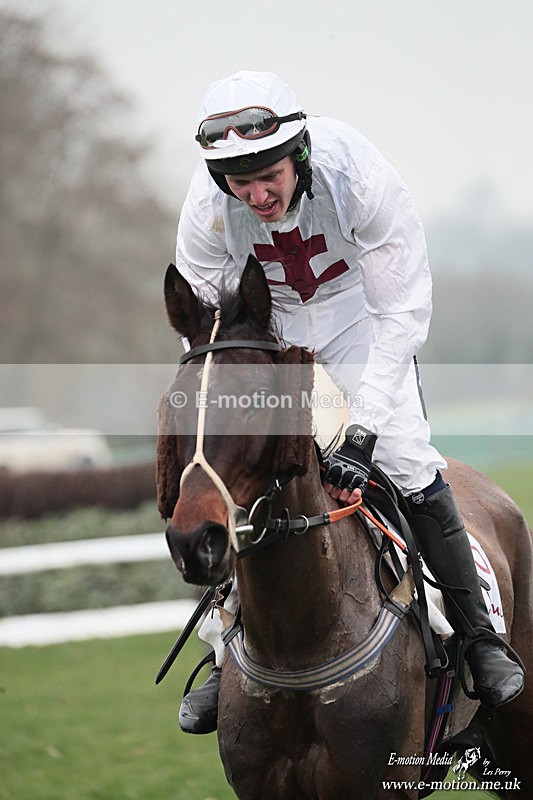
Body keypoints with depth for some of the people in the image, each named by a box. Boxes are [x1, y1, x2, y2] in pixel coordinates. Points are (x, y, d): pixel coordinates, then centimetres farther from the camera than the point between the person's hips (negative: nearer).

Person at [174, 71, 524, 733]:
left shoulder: (359, 175, -36)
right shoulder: (207, 204, -29)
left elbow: (404, 312, -28)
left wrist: (361, 433, -34)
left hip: (357, 311, -2)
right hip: (263, 320, 2)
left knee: (407, 461, -16)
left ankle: (480, 635, -1)